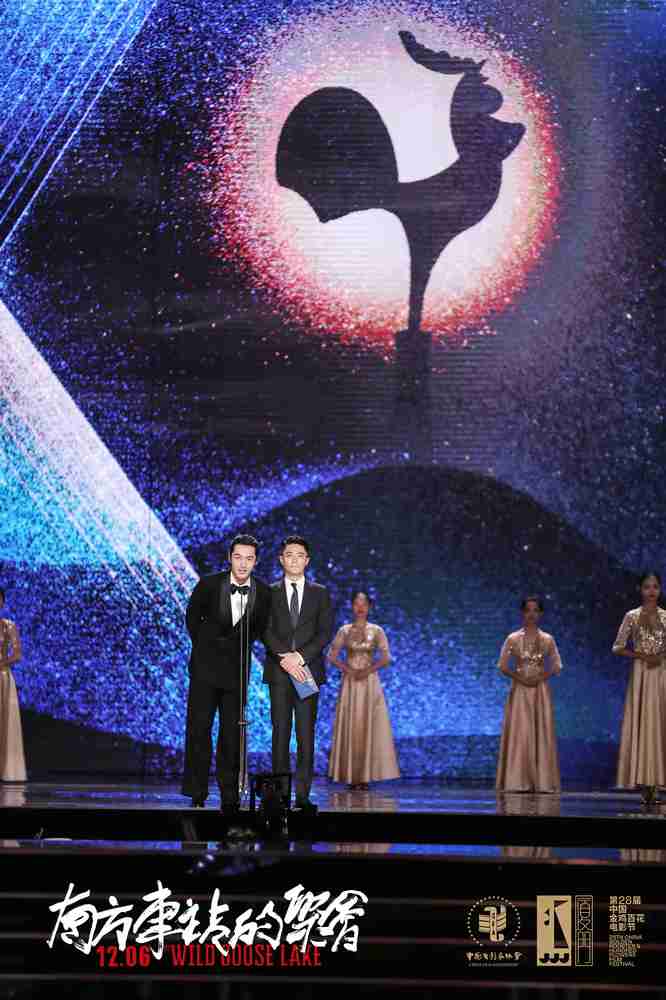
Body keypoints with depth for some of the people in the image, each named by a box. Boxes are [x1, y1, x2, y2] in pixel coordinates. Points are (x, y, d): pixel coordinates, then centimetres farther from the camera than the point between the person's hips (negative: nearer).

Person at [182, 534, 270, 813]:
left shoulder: (263, 593, -5)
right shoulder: (209, 585, -9)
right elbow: (192, 617, 9)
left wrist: (240, 646, 10)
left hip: (237, 670, 2)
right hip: (205, 667, -1)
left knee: (232, 733, 4)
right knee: (199, 728, -4)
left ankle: (229, 795, 10)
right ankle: (197, 794, 1)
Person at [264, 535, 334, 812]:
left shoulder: (320, 594, 11)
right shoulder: (270, 593, 9)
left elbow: (325, 632, 2)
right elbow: (266, 630, -1)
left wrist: (301, 656, -11)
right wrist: (285, 657, -15)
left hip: (308, 671, 0)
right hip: (278, 672, 0)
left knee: (306, 735, -3)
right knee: (280, 734, -1)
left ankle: (303, 795, -3)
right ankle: (280, 794, 0)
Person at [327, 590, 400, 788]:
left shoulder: (377, 631, 4)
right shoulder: (344, 631, 5)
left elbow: (386, 658, -2)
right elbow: (332, 656, 2)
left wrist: (367, 670, -13)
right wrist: (349, 670, -11)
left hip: (370, 682, 0)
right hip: (350, 683, 0)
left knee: (368, 726, -4)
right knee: (350, 726, -3)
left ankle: (366, 774, -2)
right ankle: (351, 776, 0)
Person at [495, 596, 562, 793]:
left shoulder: (547, 640, 6)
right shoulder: (513, 639, 1)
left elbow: (557, 666, 6)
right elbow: (503, 666, 0)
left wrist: (541, 678, -10)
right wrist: (521, 679, -13)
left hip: (540, 691, 1)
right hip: (520, 691, -1)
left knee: (541, 734, -1)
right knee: (519, 734, -5)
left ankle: (541, 780, 1)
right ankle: (519, 781, -5)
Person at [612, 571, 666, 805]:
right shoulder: (632, 616, 3)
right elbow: (617, 647, 2)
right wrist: (640, 656, -10)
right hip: (641, 674, -1)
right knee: (641, 723, -6)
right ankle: (643, 781, -5)